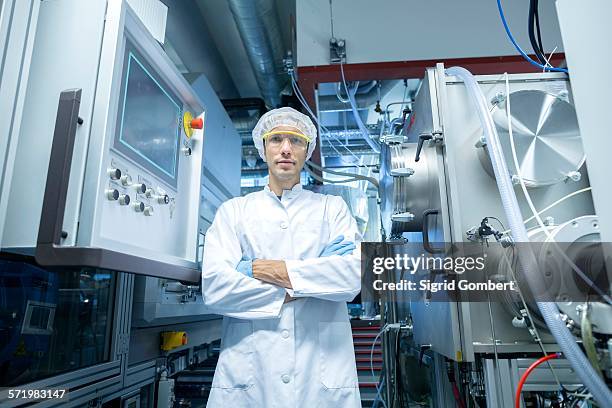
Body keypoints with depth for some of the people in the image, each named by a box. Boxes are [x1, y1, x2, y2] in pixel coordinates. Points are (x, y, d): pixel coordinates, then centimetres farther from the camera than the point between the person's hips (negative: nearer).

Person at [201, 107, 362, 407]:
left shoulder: (332, 208, 7)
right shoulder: (233, 210, 6)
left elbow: (354, 276, -9)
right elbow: (214, 288, -8)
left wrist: (281, 271, -12)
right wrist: (301, 288, -10)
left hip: (322, 370, 1)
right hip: (247, 371, 0)